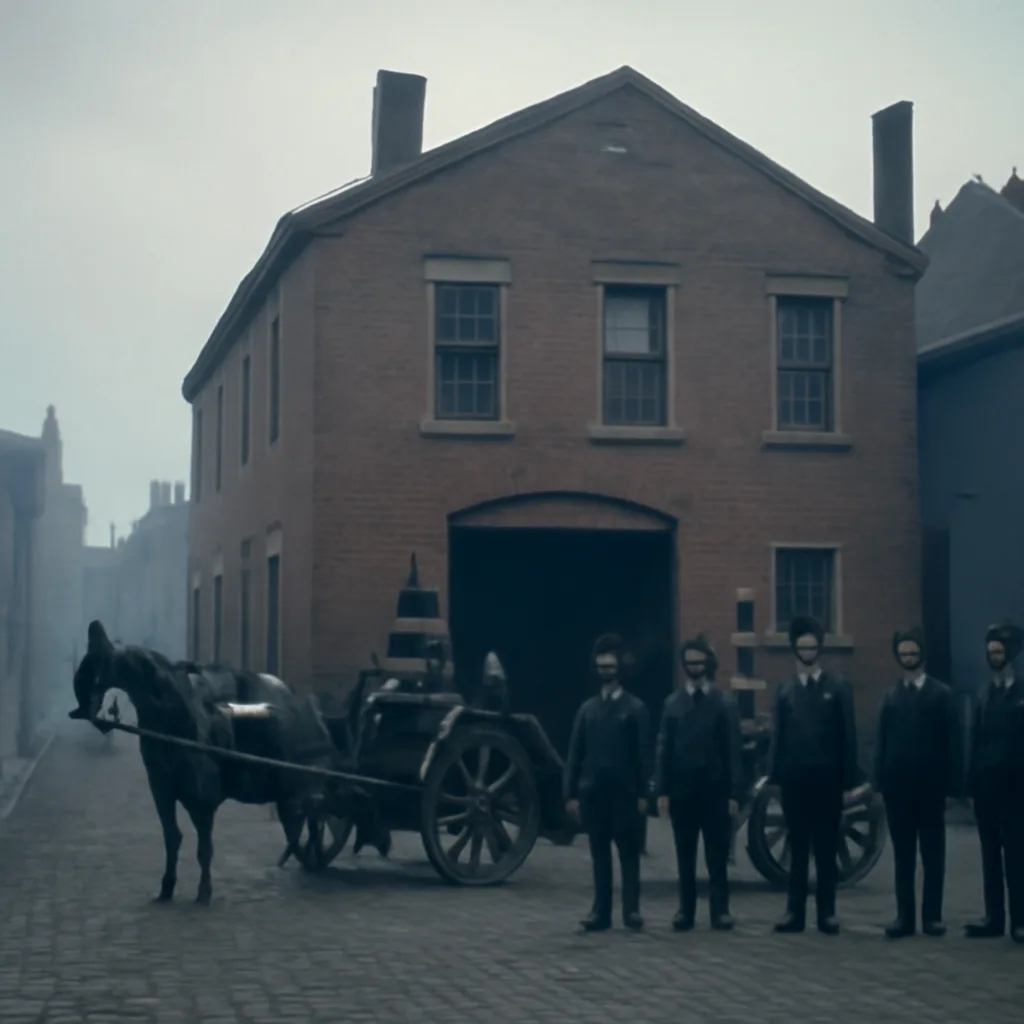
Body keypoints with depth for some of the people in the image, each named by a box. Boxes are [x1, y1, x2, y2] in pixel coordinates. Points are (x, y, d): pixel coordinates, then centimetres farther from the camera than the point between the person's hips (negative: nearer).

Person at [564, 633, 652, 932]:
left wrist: (643, 793, -8)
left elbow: (643, 753, -2)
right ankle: (601, 911, 7)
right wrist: (571, 793, 2)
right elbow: (575, 754, 8)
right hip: (592, 792, 3)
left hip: (624, 793, -3)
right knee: (599, 853, 5)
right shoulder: (587, 709, 9)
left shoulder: (635, 708, 1)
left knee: (628, 852, 1)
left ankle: (631, 910, 3)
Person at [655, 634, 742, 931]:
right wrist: (662, 790, -2)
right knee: (685, 856, 5)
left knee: (717, 855, 1)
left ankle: (720, 910, 5)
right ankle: (686, 910, 9)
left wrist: (734, 793, -6)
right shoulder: (673, 703, 8)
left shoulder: (724, 703, 3)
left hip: (715, 790, -2)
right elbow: (663, 749, 6)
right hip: (681, 790, 2)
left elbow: (733, 750, 0)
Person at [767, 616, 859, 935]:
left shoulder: (838, 687, 4)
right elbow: (777, 735, 6)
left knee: (826, 849, 3)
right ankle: (795, 912, 7)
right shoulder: (785, 690, 10)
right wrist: (775, 776, -4)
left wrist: (848, 781, -4)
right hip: (795, 780, 2)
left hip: (827, 780, -1)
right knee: (798, 849, 5)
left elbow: (848, 736, 1)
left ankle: (827, 913, 7)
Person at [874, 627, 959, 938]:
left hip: (930, 785, -2)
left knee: (933, 853, 3)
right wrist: (880, 783, -3)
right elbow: (881, 743, 7)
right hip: (897, 785, 2)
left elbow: (951, 743, 0)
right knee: (903, 854, 5)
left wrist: (951, 786, -6)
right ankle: (905, 915, 7)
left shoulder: (941, 694, 3)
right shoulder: (890, 697, 10)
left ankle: (932, 915, 7)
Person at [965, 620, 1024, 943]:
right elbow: (975, 741, 9)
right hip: (986, 786, 4)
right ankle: (994, 917, 9)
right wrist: (972, 783, 3)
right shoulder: (984, 695, 13)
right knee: (990, 852, 6)